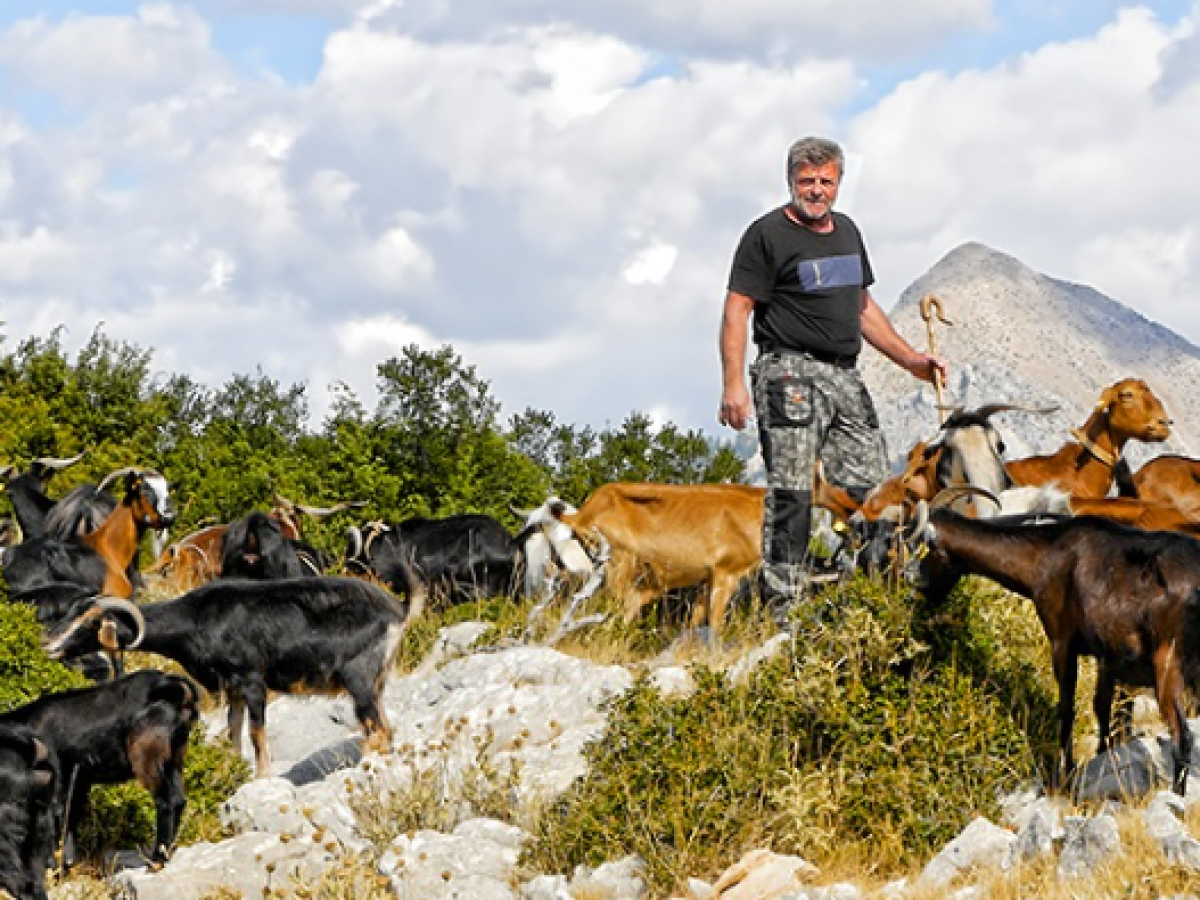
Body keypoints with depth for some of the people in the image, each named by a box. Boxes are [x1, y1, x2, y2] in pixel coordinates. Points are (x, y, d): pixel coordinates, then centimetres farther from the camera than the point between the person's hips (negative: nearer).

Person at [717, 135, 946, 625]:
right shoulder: (767, 234, -3)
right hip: (790, 372, -7)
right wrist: (733, 383, -18)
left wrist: (909, 359, 21)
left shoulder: (846, 231, 19)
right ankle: (780, 609, -10)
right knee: (791, 493, -11)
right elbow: (737, 308, -9)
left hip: (845, 376, 7)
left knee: (869, 489, 3)